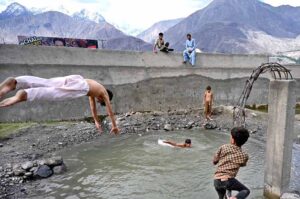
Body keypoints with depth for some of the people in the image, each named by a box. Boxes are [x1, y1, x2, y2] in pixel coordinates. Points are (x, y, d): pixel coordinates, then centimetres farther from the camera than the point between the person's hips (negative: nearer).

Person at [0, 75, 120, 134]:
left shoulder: (94, 91, 48)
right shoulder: (104, 93, 32)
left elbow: (93, 107, 56)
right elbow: (110, 111, 32)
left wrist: (97, 122, 62)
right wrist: (114, 126, 42)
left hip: (73, 79, 6)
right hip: (80, 86, -6)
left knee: (43, 84, -14)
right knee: (53, 94, -29)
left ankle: (14, 82, -38)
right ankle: (24, 95, -54)